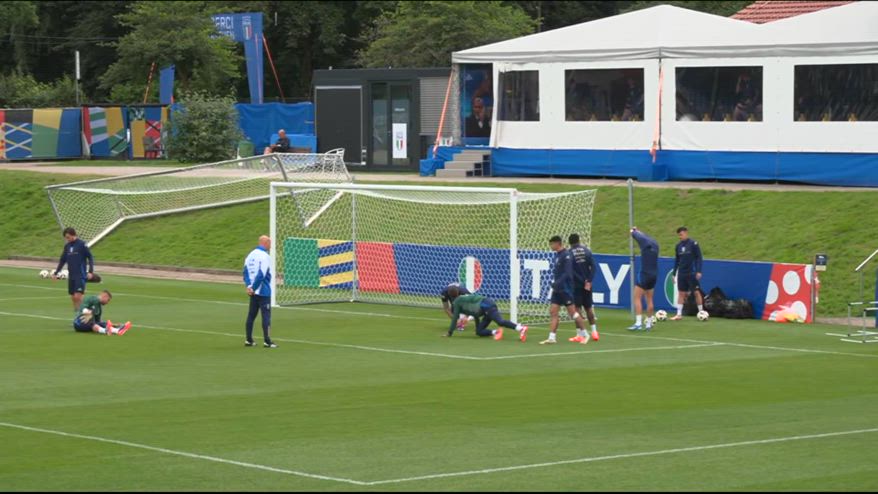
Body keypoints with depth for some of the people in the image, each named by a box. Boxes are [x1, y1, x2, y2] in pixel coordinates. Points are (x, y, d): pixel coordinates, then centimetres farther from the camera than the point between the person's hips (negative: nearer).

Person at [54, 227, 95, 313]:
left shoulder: (82, 245, -8)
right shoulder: (67, 246, 10)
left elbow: (90, 258, -6)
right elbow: (62, 260, 19)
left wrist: (90, 271, -15)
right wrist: (56, 273, 18)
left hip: (81, 276, -6)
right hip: (71, 276, 6)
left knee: (78, 296, -16)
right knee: (73, 297, 5)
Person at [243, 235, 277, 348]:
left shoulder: (251, 255, 10)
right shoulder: (265, 256, -15)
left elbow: (246, 271, 5)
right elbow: (261, 275, -20)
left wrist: (249, 286, -5)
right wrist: (253, 288, -12)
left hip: (254, 292, 7)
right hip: (263, 291, -7)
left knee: (251, 315, 12)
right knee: (266, 316, -4)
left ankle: (249, 340, 14)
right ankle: (267, 341, -5)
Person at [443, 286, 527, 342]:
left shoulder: (457, 301, 14)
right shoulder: (465, 298, 37)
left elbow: (454, 318, 13)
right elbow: (476, 314, 43)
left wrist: (450, 333, 21)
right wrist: (478, 328, 49)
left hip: (486, 305, -8)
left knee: (500, 321, -28)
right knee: (479, 332, 7)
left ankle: (521, 329, -45)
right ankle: (495, 332, -14)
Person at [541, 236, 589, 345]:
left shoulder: (566, 255, -15)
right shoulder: (557, 255, 12)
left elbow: (567, 273, -22)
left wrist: (557, 283, -26)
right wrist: (554, 282, 9)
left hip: (566, 289, -8)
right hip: (557, 289, 8)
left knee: (572, 312, -2)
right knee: (553, 312, 0)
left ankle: (585, 334, 11)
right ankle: (551, 338, -2)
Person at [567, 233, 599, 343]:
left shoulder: (569, 253, -10)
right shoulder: (587, 251, 2)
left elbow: (571, 271, -16)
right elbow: (593, 267, -4)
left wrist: (583, 281, -10)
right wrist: (588, 281, -7)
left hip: (576, 285, -4)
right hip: (587, 284, 4)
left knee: (577, 308, 1)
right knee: (589, 307, 16)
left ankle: (580, 334, -1)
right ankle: (594, 332, 16)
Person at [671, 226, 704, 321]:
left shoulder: (693, 244, -6)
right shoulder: (678, 246, 9)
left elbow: (699, 257, -7)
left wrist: (698, 271, -14)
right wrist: (674, 273, 12)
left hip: (692, 273, -5)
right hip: (681, 273, 5)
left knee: (696, 292, -1)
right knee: (681, 293, 4)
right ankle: (679, 314, 4)